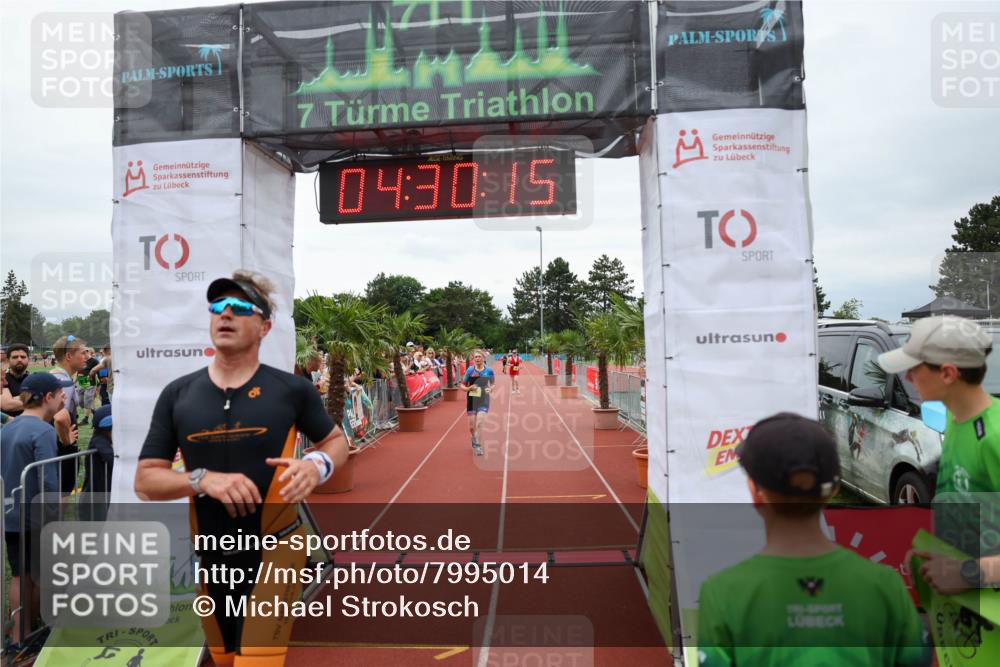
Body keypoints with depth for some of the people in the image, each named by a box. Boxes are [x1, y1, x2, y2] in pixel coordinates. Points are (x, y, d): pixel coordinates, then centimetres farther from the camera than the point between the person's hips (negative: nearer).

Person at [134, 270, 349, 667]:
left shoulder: (291, 389, -7)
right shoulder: (177, 394, -1)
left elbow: (335, 440, 6)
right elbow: (145, 480, 0)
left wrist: (317, 465, -17)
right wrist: (203, 479, -19)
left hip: (274, 550, -4)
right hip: (210, 558, 4)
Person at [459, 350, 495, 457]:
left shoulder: (489, 371, -4)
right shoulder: (470, 370, -4)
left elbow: (493, 384, 12)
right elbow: (462, 386, 1)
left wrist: (490, 389, -10)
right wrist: (469, 388, -19)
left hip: (484, 400, -1)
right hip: (472, 400, 1)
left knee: (479, 423, -17)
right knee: (472, 426, 8)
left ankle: (477, 445, -9)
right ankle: (475, 442, 36)